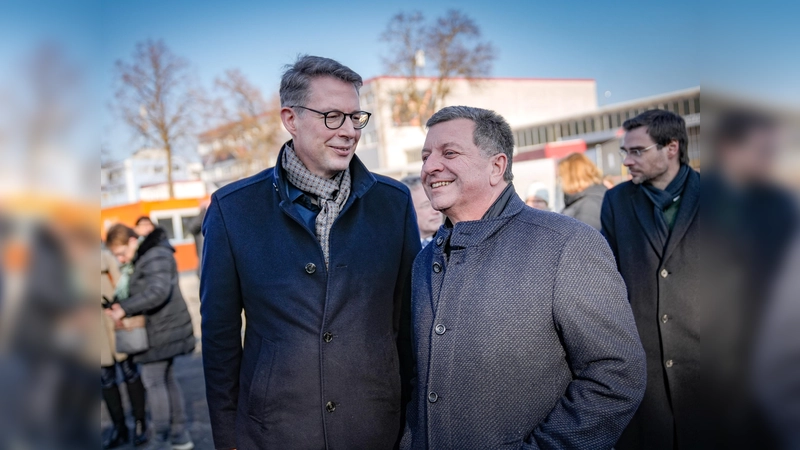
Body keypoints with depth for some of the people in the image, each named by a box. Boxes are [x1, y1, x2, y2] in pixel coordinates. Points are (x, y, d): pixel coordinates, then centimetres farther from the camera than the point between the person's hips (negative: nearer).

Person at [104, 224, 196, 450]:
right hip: (165, 329, 10)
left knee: (153, 380, -3)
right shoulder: (141, 258, 14)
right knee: (167, 379, 15)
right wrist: (117, 306, -4)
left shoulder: (155, 256, -18)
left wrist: (125, 308, -27)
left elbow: (158, 291, -30)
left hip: (161, 329, -10)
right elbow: (136, 291, 13)